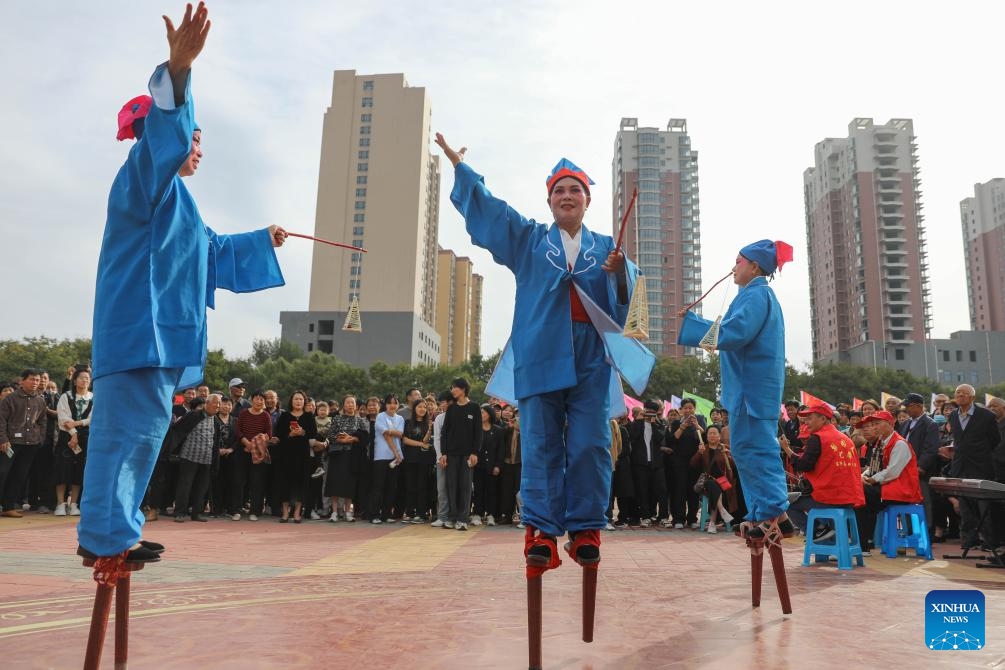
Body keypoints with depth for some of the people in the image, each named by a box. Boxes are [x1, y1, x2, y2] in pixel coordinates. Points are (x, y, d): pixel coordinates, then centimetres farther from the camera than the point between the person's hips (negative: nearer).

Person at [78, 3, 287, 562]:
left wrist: (263, 241, 52)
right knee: (131, 425, -12)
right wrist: (176, 72, -40)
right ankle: (106, 535, -8)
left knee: (143, 427, 11)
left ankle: (111, 530, 18)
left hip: (159, 330, 10)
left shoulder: (174, 201, 27)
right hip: (141, 325, -10)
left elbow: (211, 248, 41)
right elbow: (160, 135, -26)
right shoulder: (143, 181, -3)